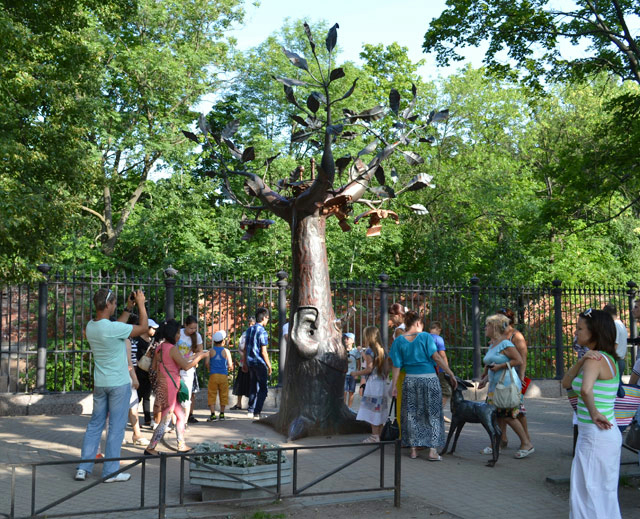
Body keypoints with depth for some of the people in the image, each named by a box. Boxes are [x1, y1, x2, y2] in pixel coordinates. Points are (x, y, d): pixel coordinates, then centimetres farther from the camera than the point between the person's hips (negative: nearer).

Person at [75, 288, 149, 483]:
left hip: (100, 384, 7)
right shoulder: (112, 328, -23)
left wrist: (128, 308, 18)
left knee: (95, 424, 14)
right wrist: (141, 304, -1)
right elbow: (143, 326, -11)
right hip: (119, 383, -7)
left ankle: (83, 468, 14)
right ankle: (111, 471, 9)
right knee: (116, 427, 3)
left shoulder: (90, 326, 0)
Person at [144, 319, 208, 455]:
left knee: (181, 415, 17)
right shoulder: (172, 349, -17)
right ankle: (150, 449, 1)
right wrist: (200, 356, -7)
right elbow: (186, 366, -18)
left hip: (162, 386, 9)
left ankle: (181, 445, 22)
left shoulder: (160, 347, 9)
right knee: (166, 420, -2)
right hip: (169, 388, -9)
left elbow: (154, 366, 17)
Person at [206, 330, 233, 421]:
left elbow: (207, 362, -9)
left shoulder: (211, 351, 1)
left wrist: (209, 370, 9)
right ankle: (222, 414, 17)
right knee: (223, 395, 13)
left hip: (213, 375, 0)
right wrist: (229, 368, 17)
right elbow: (230, 366, -5)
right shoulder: (226, 351, -1)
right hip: (224, 375, 0)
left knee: (212, 395, 3)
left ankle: (213, 415, -6)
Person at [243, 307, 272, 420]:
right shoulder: (262, 332, -14)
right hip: (260, 363, -7)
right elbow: (264, 352, -15)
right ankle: (257, 413, -5)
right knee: (263, 388, 0)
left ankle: (251, 411, 17)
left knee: (253, 387, 16)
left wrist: (245, 361, 23)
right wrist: (269, 365, -9)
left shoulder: (249, 330, 8)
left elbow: (245, 348, 14)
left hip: (250, 362, 7)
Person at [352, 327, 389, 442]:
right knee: (380, 410, 9)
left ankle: (374, 436, -6)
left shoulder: (369, 351, -9)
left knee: (372, 410, -5)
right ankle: (378, 436, 14)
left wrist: (357, 373, -2)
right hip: (382, 383, 8)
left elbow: (369, 369, -14)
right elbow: (387, 369, 11)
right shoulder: (382, 350, 12)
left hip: (373, 382, -7)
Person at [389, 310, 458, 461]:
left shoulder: (399, 341, 4)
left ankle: (413, 450, 13)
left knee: (411, 415, 11)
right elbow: (436, 357, -12)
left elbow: (396, 366, 2)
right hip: (429, 379, -2)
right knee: (433, 414, 6)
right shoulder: (425, 337, -4)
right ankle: (433, 450, 3)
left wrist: (394, 385, 7)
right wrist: (451, 374, -8)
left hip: (410, 380, 3)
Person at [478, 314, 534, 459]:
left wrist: (500, 366, -19)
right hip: (495, 386, 9)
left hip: (507, 385, -9)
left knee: (508, 416, -7)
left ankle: (527, 445, 3)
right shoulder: (491, 345, 15)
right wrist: (485, 379, 17)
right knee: (498, 416, 10)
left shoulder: (505, 344, -13)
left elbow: (519, 360, -18)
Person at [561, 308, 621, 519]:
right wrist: (581, 361, -7)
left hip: (596, 436, -9)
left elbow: (585, 390, -38)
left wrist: (594, 413, -21)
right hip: (609, 435, 9)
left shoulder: (596, 359, -18)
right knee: (604, 494, 19)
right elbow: (566, 383, 8)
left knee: (588, 495, 1)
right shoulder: (608, 358, 10)